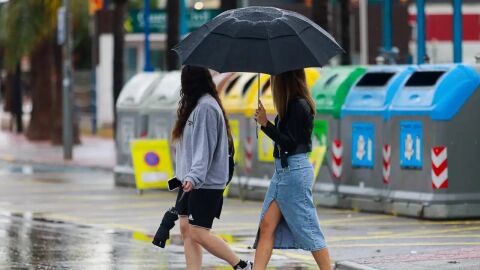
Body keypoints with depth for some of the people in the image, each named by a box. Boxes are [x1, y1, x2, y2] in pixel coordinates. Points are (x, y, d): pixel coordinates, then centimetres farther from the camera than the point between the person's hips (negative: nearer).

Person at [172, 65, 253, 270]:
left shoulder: (206, 107, -15)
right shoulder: (198, 105, 14)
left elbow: (204, 147, -22)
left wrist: (194, 176, -30)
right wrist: (188, 176, 14)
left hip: (206, 183, -10)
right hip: (190, 181, 10)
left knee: (198, 233, -9)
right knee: (186, 229, 5)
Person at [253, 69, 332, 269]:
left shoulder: (299, 106, -15)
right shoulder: (292, 105, 12)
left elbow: (290, 142, -18)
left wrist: (266, 124, -18)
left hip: (294, 170, -9)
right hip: (282, 169, 9)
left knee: (307, 229, -3)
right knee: (267, 225, 2)